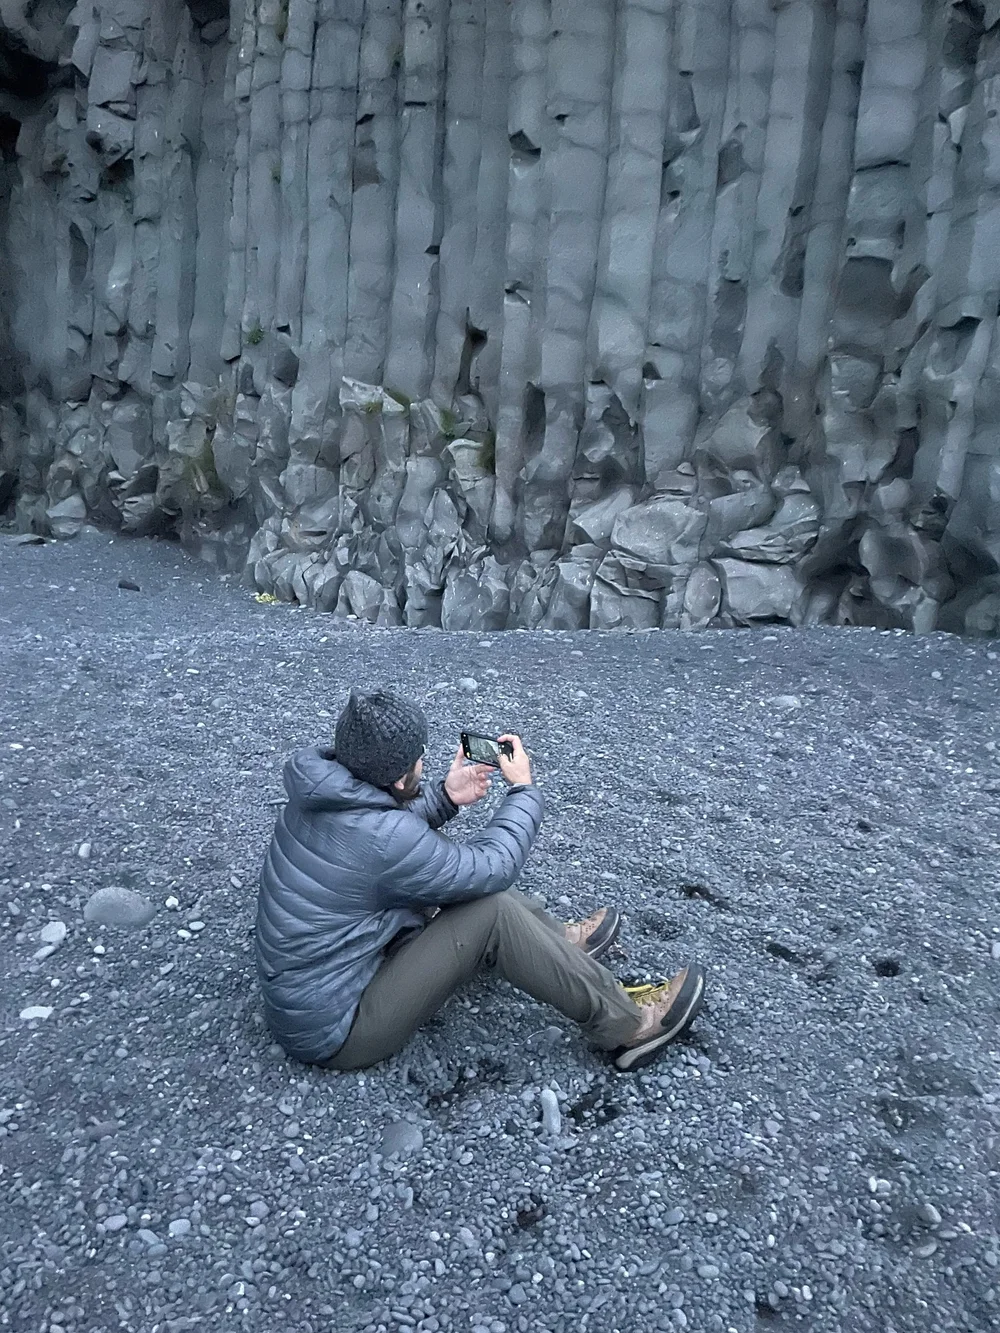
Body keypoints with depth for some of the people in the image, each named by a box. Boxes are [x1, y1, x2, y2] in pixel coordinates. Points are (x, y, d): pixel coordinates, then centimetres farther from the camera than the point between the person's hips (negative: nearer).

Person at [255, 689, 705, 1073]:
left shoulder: (325, 794, -6)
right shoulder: (380, 840, -31)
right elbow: (496, 867, -19)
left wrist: (445, 798, -1)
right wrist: (523, 788, -5)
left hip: (300, 993, 9)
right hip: (333, 1031, -9)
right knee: (492, 911, -17)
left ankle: (560, 942, 29)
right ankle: (626, 1027, -3)